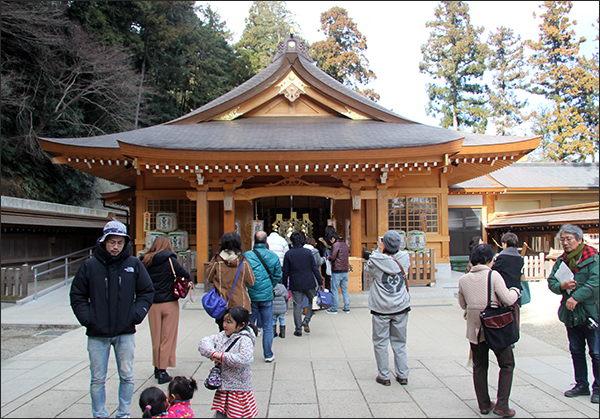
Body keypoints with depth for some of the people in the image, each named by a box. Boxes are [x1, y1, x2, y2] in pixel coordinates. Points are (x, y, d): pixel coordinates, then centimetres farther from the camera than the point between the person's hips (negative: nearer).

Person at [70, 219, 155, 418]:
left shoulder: (134, 264, 0)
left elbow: (147, 292, 6)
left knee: (127, 377, 10)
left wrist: (136, 314, -6)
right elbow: (77, 295, 6)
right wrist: (86, 318, -6)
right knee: (98, 379, 9)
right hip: (97, 334, 0)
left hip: (125, 332, 0)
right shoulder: (90, 266, -1)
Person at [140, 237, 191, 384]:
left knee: (156, 337, 15)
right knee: (168, 338, 5)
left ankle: (157, 368, 25)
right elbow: (186, 275, -9)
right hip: (169, 302, -3)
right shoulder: (170, 260, -10)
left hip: (152, 304, 3)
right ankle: (162, 371, 4)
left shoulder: (145, 261, 0)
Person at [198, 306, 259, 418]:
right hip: (222, 387, 6)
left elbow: (246, 358, -34)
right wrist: (212, 353, -17)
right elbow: (204, 343, 3)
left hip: (239, 390, -6)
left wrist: (222, 357, -27)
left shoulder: (245, 340, -18)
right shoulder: (222, 335, 4)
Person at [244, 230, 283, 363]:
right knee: (268, 328, 10)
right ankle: (268, 355, 16)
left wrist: (247, 288, 11)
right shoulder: (273, 256, -2)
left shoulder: (246, 256, -8)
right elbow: (277, 276, 4)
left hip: (250, 296, -1)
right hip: (267, 296, 1)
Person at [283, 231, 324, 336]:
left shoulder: (288, 254, -5)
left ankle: (298, 329, 8)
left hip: (295, 284, 0)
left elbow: (286, 271, -1)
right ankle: (306, 321, 5)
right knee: (312, 301, 19)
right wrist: (320, 281, 6)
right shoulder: (308, 252, -3)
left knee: (297, 306, 6)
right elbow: (314, 268, -1)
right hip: (309, 283, 0)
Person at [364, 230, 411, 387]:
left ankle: (384, 376, 15)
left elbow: (367, 268, 5)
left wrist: (378, 250, 7)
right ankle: (402, 375, 21)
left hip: (381, 310, -3)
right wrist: (393, 249, 12)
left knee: (380, 343, 9)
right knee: (399, 343, 15)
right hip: (401, 308, 3)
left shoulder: (377, 261, -16)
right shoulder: (404, 258, -8)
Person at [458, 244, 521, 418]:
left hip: (474, 328, 4)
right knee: (507, 364, 11)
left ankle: (484, 405, 21)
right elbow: (508, 299, -12)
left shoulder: (463, 279, 1)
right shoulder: (493, 275, -11)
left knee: (479, 366, 15)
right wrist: (515, 291, 8)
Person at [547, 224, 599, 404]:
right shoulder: (561, 260, 7)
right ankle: (582, 384, 29)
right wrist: (562, 286, -15)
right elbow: (551, 281, 6)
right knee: (576, 351, 15)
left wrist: (576, 297, -23)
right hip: (570, 313, 6)